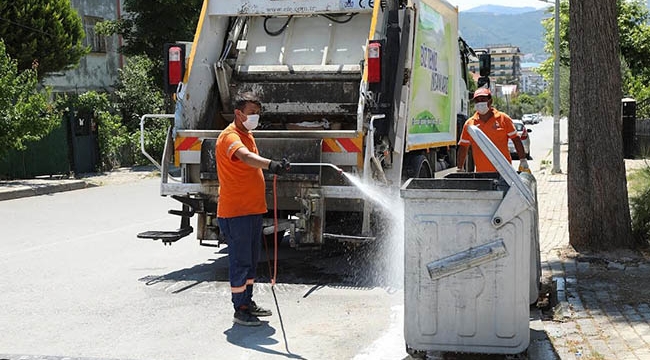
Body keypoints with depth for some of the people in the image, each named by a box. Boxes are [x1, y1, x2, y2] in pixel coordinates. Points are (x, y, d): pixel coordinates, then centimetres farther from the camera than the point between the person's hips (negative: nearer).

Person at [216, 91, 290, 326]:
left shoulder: (247, 135, 15)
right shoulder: (230, 137, -17)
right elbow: (246, 157, -38)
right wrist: (271, 164, -55)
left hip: (253, 210, 10)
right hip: (236, 212, -10)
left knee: (251, 259, 17)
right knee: (240, 260, -4)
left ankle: (248, 302, 29)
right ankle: (240, 311, 4)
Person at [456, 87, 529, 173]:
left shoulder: (503, 118, 2)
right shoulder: (469, 124, 6)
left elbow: (516, 139, 5)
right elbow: (463, 147, 11)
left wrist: (523, 160, 0)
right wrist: (460, 168, 7)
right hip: (481, 172, 1)